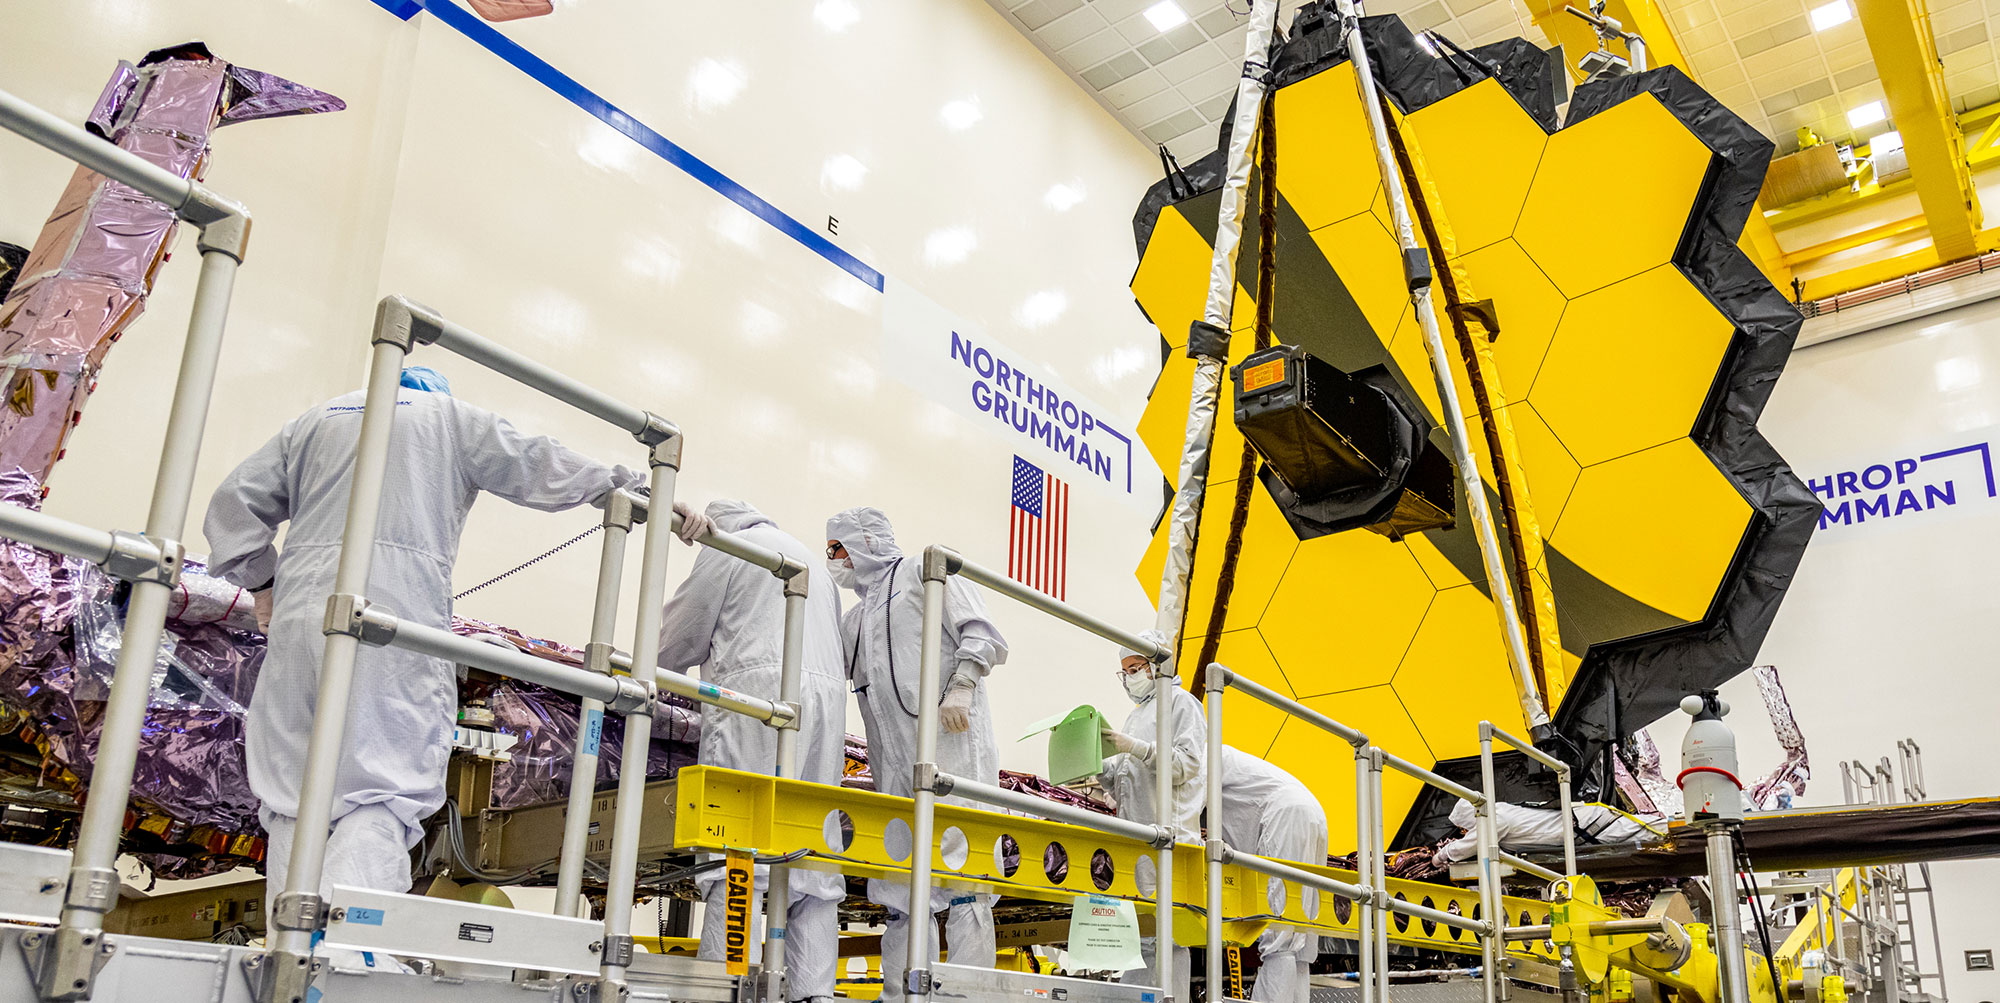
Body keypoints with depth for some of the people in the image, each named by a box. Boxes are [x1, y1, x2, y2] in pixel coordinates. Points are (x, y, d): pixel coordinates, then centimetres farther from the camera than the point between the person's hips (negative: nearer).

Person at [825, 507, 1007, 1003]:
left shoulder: (925, 573, 9)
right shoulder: (854, 619, 29)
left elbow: (983, 636, -3)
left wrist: (961, 687, -17)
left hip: (950, 740, -7)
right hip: (895, 766, 8)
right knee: (899, 890, 4)